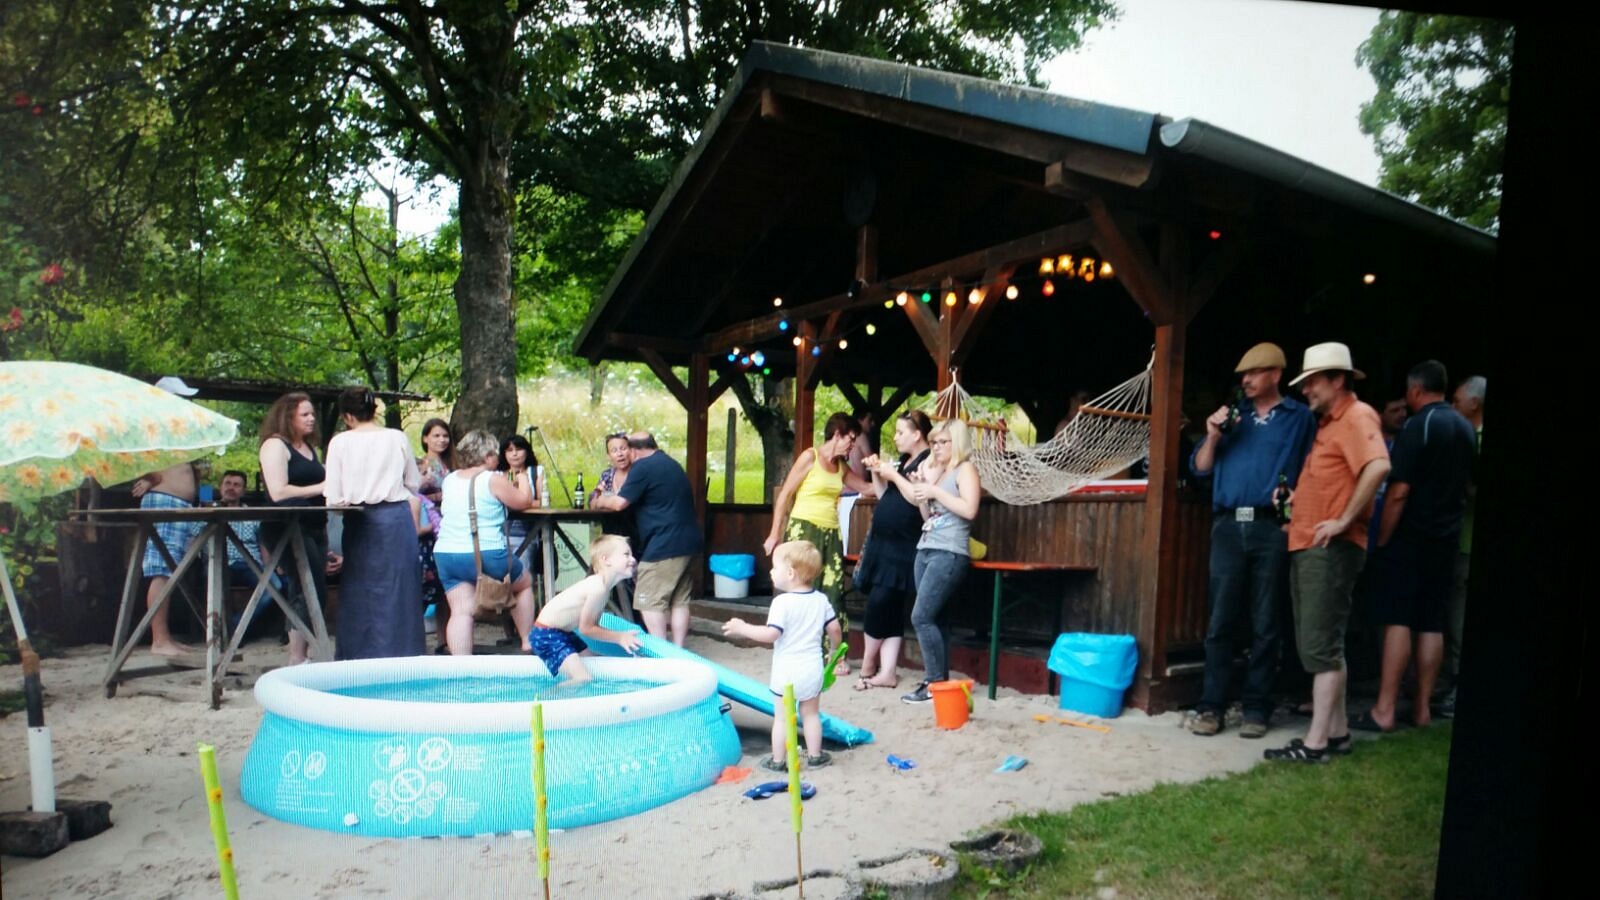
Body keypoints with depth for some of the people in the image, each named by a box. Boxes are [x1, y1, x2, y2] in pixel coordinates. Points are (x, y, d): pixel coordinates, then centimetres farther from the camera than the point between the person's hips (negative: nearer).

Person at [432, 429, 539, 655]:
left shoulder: (449, 479, 11)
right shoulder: (494, 479, -9)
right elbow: (525, 502, 1)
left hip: (446, 554, 5)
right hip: (486, 556, -4)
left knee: (461, 611, -1)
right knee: (525, 582, 21)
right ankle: (527, 643, 27)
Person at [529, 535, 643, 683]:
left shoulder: (603, 586, 5)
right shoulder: (598, 588, -24)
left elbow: (593, 626, 6)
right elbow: (586, 629, -18)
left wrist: (622, 637, 0)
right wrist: (619, 637, -13)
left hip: (565, 633, 10)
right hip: (547, 636, -10)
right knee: (584, 681, -18)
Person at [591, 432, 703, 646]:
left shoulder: (643, 467, -9)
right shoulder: (671, 464, 20)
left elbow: (620, 502, -12)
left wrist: (601, 501, 11)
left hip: (664, 547, -9)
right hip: (689, 543, 9)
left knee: (650, 602, -2)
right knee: (680, 600, 12)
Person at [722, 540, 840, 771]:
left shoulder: (782, 602, -18)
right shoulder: (821, 600, 0)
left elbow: (771, 634, -24)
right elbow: (835, 628, 5)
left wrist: (743, 628, -14)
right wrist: (836, 647, 25)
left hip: (787, 672, -5)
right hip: (813, 668, 5)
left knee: (782, 717, 8)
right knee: (811, 714, 19)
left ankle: (778, 761, 15)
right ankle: (815, 756, 26)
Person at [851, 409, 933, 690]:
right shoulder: (902, 462, 17)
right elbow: (885, 497, 22)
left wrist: (894, 476, -17)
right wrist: (876, 473, 9)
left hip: (903, 548, -9)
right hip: (883, 543, 9)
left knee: (880, 604, -4)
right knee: (889, 609, 7)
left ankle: (868, 662, 13)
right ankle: (887, 672, 9)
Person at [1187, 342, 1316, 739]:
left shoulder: (1300, 417, 8)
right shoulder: (1232, 416, 17)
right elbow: (1200, 468, 14)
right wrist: (1213, 437, -1)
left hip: (1272, 528, -2)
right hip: (1228, 526, 3)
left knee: (1265, 624, 3)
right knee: (1220, 621, 2)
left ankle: (1256, 707, 11)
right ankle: (1211, 705, 7)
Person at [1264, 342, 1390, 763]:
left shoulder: (1357, 417, -10)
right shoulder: (1327, 423, 20)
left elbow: (1378, 467, -28)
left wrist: (1344, 520, -24)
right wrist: (1296, 502, 14)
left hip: (1331, 549, -10)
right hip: (1306, 546, 10)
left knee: (1321, 645, -8)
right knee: (1316, 643, 14)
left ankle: (1315, 742, -5)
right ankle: (1337, 731, 23)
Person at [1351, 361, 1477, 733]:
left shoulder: (1418, 426, -13)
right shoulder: (1466, 427, 11)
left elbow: (1399, 491, -17)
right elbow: (1466, 484, 20)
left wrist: (1382, 540, -11)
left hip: (1412, 536, -7)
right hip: (1448, 537, 7)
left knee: (1398, 621, -7)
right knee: (1432, 625, 9)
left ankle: (1384, 711, -6)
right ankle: (1422, 708, 14)